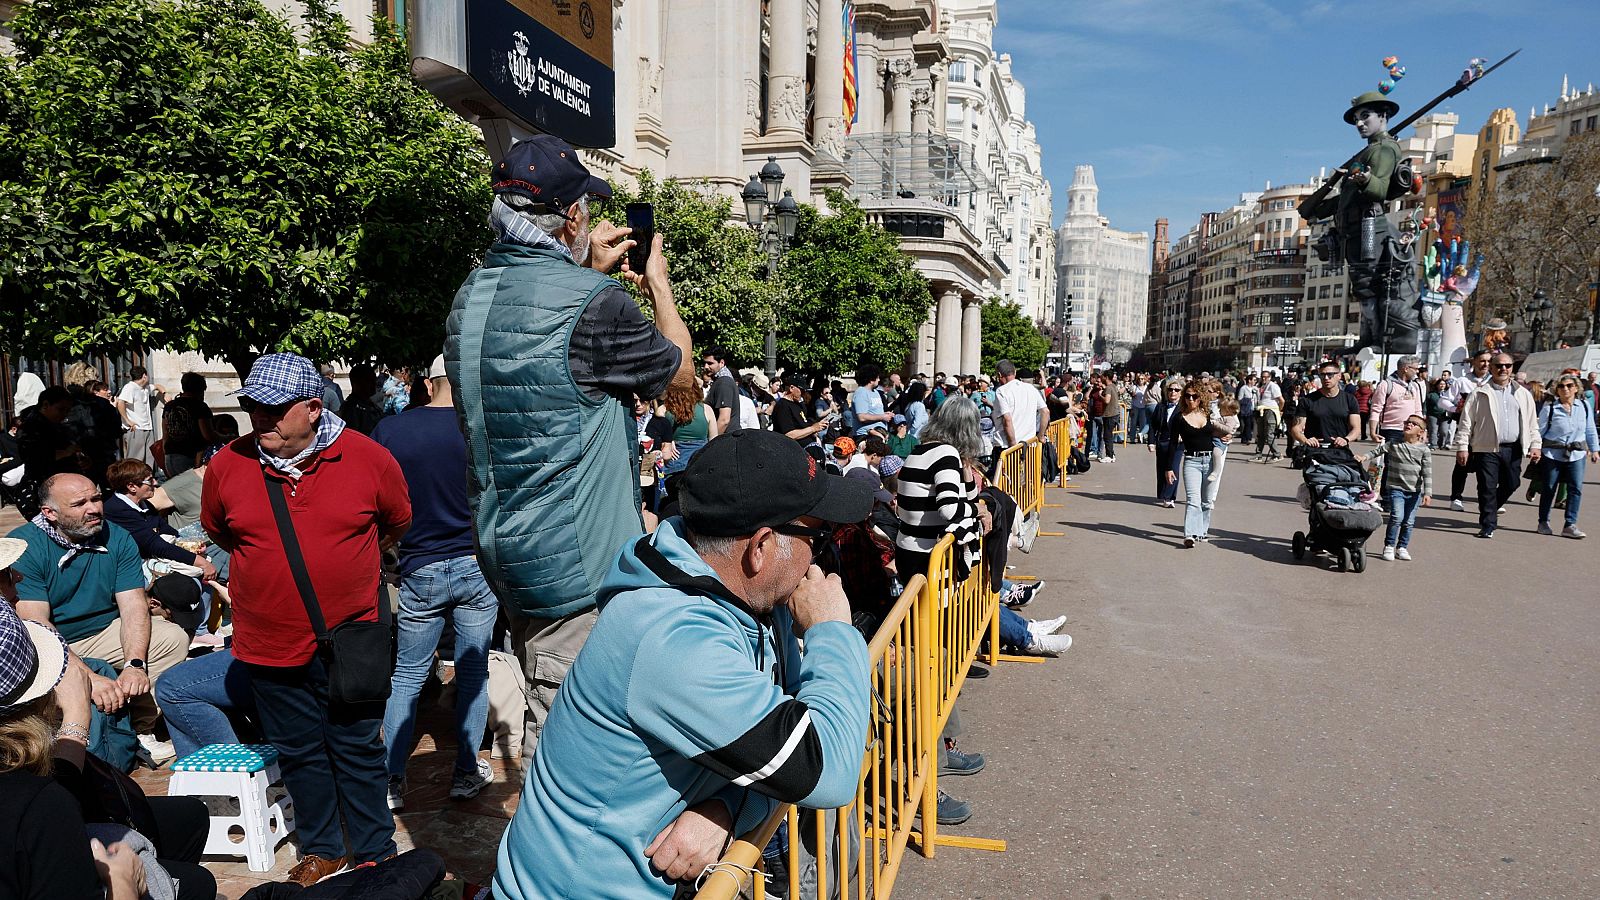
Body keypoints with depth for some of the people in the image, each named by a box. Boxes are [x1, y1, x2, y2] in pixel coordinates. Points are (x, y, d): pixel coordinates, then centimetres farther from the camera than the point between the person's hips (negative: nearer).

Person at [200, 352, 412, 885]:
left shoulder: (369, 459, -11)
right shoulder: (227, 466, -6)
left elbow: (397, 522, 8)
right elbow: (217, 532, 15)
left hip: (349, 640, -2)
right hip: (269, 643, 2)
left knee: (358, 751, 11)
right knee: (299, 754, 17)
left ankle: (373, 853, 28)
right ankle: (321, 849, 36)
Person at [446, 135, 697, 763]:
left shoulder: (473, 295, 6)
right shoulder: (590, 304, -20)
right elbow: (679, 373, -4)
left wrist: (587, 270, 23)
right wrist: (658, 282, 9)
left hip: (505, 546, 9)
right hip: (579, 562, -9)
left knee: (547, 707, 22)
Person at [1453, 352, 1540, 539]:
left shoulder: (1523, 394, 12)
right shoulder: (1480, 394, 1)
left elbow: (1531, 423, 15)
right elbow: (1466, 422, -2)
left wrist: (1535, 445, 5)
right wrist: (1462, 447, -8)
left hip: (1513, 449, 4)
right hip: (1487, 448, -4)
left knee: (1510, 485, 9)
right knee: (1487, 488, -3)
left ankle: (1490, 510, 35)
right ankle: (1488, 526, 5)